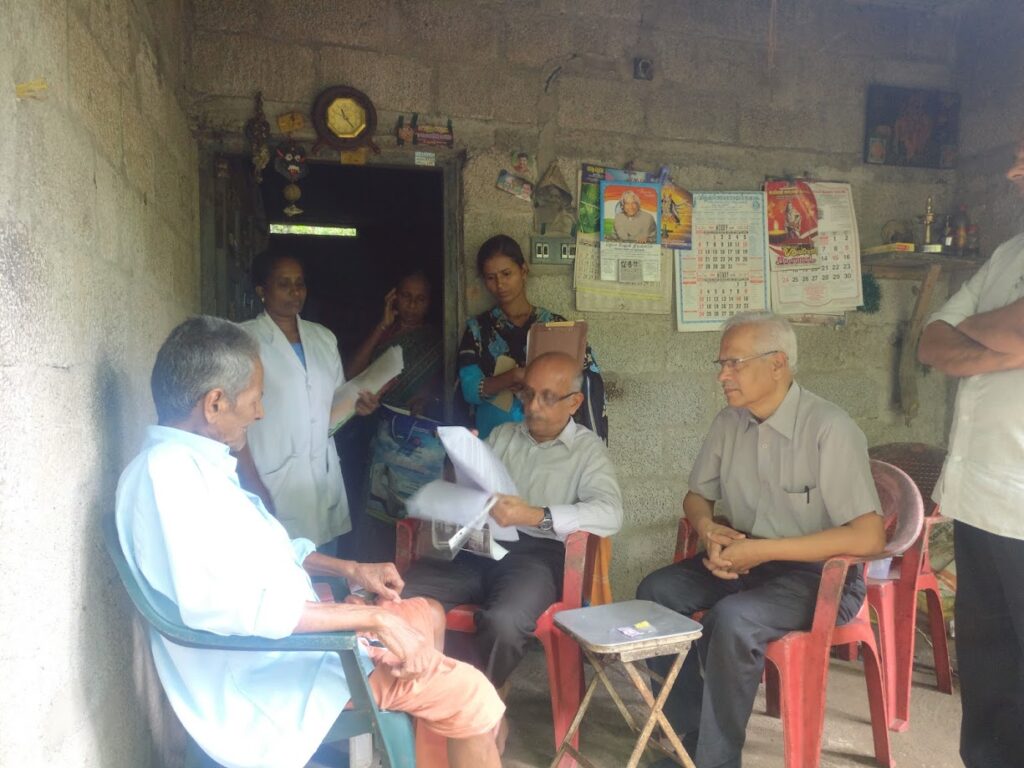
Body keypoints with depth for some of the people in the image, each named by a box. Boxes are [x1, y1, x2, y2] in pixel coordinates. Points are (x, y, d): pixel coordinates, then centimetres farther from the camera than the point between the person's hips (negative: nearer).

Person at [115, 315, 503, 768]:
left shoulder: (192, 461, 7)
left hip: (289, 629, 11)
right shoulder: (168, 469, -25)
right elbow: (222, 604, -36)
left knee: (428, 615, 24)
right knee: (472, 697, -12)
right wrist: (372, 618, -31)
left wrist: (348, 568, 7)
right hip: (272, 666, -11)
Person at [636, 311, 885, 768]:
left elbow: (868, 537, -23)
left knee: (731, 620, -32)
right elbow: (696, 496, 14)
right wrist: (708, 528, -10)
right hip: (742, 561, 7)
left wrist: (763, 550, -25)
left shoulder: (829, 429, -19)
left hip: (819, 575, -6)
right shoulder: (728, 423, 2)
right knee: (655, 592, -13)